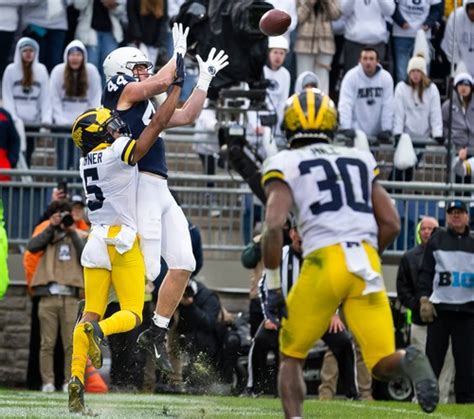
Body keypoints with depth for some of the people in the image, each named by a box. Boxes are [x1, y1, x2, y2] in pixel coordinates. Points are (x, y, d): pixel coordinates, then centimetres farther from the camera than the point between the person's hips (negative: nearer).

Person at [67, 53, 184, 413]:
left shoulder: (87, 163, 10)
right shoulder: (121, 152, -9)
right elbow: (159, 123, -8)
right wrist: (177, 85, 2)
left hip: (97, 239, 6)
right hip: (123, 240, -6)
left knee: (91, 313, 6)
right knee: (132, 315, -1)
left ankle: (76, 380, -8)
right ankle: (99, 330, -33)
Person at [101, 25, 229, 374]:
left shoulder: (145, 107, 25)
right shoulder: (123, 93, 1)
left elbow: (187, 116, 29)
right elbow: (164, 81, -10)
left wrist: (205, 79, 29)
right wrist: (180, 53, 7)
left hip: (161, 192, 9)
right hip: (140, 186, -9)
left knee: (183, 264, 6)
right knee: (145, 270, -15)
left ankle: (156, 334, 14)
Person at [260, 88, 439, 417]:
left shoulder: (286, 165, 10)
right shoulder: (360, 160, 22)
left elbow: (274, 226, -6)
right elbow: (391, 225, 17)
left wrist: (273, 287, 0)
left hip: (324, 262, -3)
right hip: (368, 265, 3)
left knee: (292, 357, 16)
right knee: (383, 364, 1)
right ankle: (408, 362, -33)